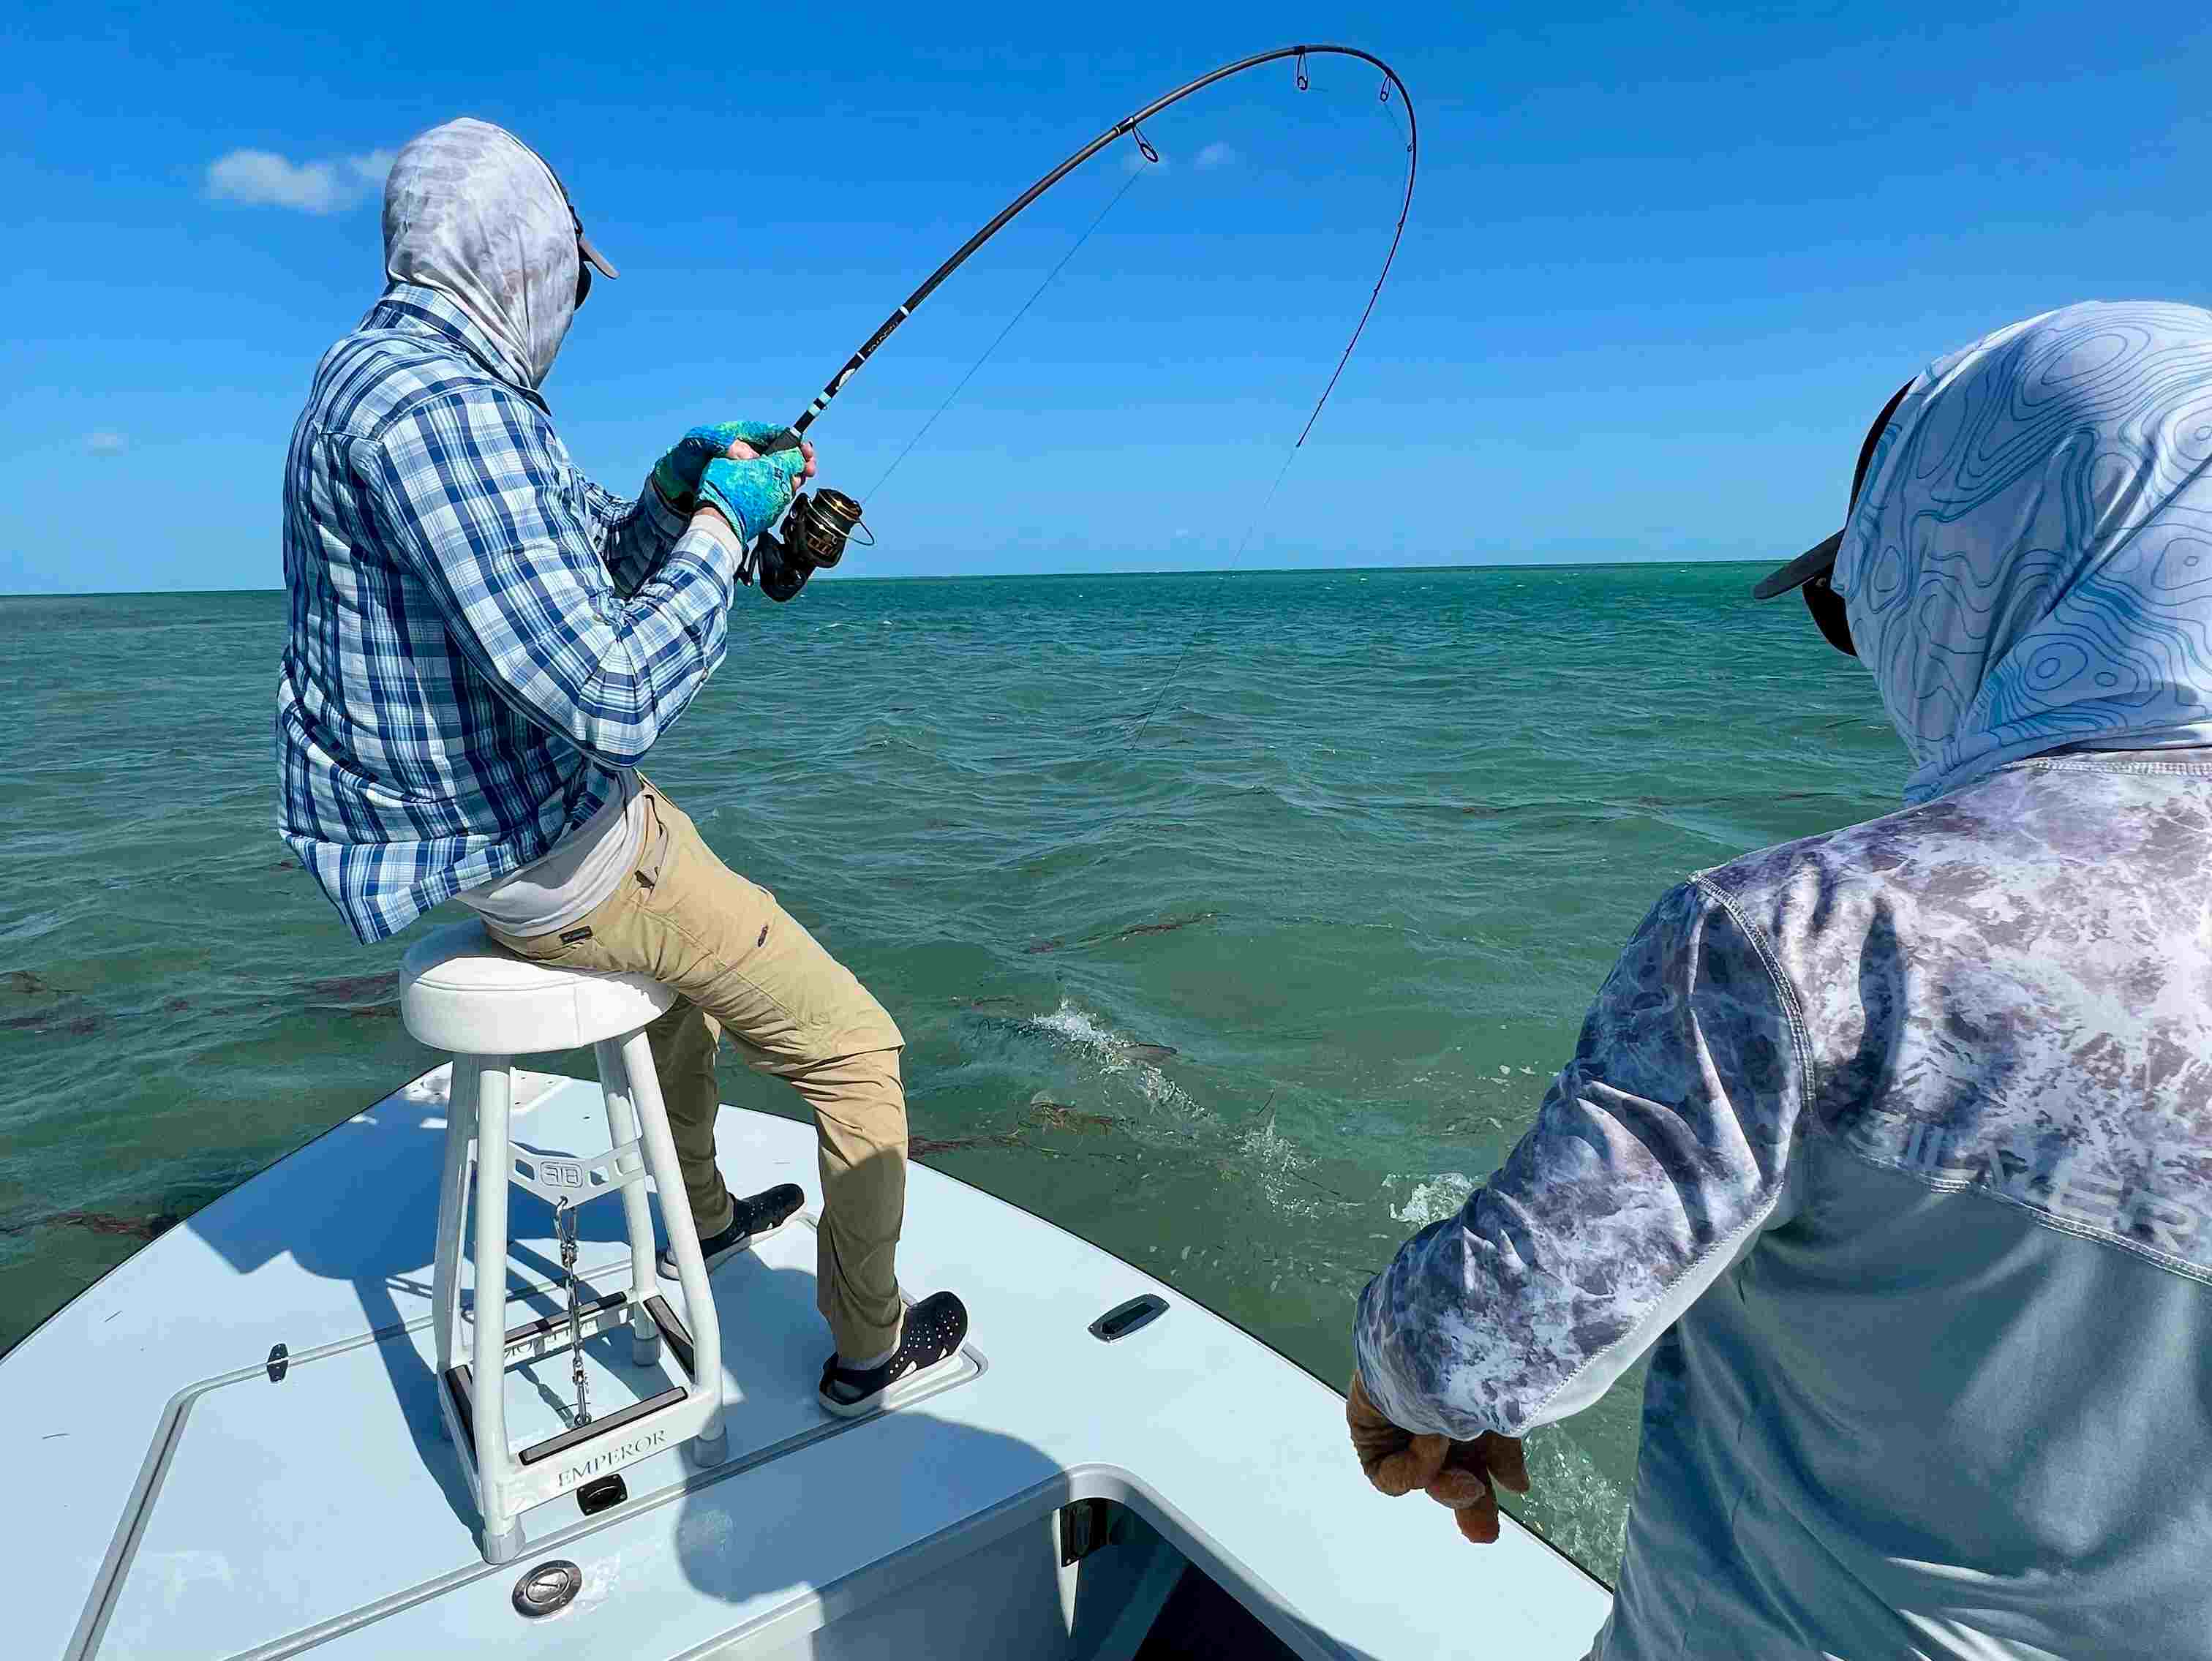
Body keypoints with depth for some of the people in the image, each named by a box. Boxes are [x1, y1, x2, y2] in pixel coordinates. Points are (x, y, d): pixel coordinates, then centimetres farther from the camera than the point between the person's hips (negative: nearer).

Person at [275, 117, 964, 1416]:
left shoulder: (396, 384, 10)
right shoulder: (434, 403, -24)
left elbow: (586, 574, 19)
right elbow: (616, 700, -32)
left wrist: (671, 494, 2)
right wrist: (724, 527, -18)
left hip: (488, 820, 11)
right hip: (553, 857, -11)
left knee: (700, 943, 36)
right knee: (854, 1050, -1)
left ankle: (705, 1214, 51)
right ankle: (871, 1348, 17)